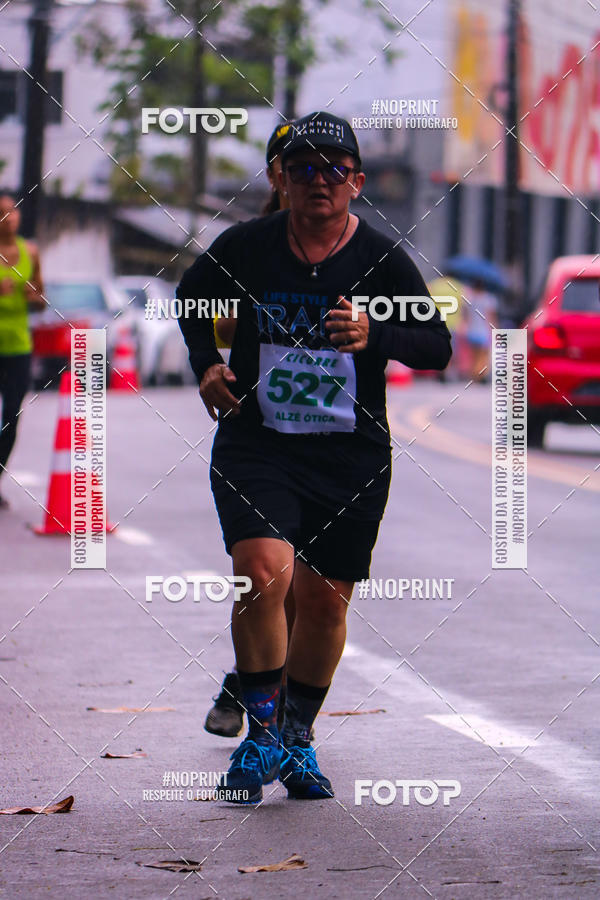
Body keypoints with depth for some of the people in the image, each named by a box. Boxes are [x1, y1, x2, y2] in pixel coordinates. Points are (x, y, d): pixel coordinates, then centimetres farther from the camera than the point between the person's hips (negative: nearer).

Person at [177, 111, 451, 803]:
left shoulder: (382, 260, -3)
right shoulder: (244, 248, -1)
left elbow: (439, 345, -3)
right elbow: (192, 296, 19)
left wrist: (374, 335, -21)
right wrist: (206, 364, 2)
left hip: (351, 457, 1)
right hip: (254, 443, -1)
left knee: (325, 599, 6)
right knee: (262, 572, -22)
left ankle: (297, 736, 28)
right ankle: (261, 736, -9)